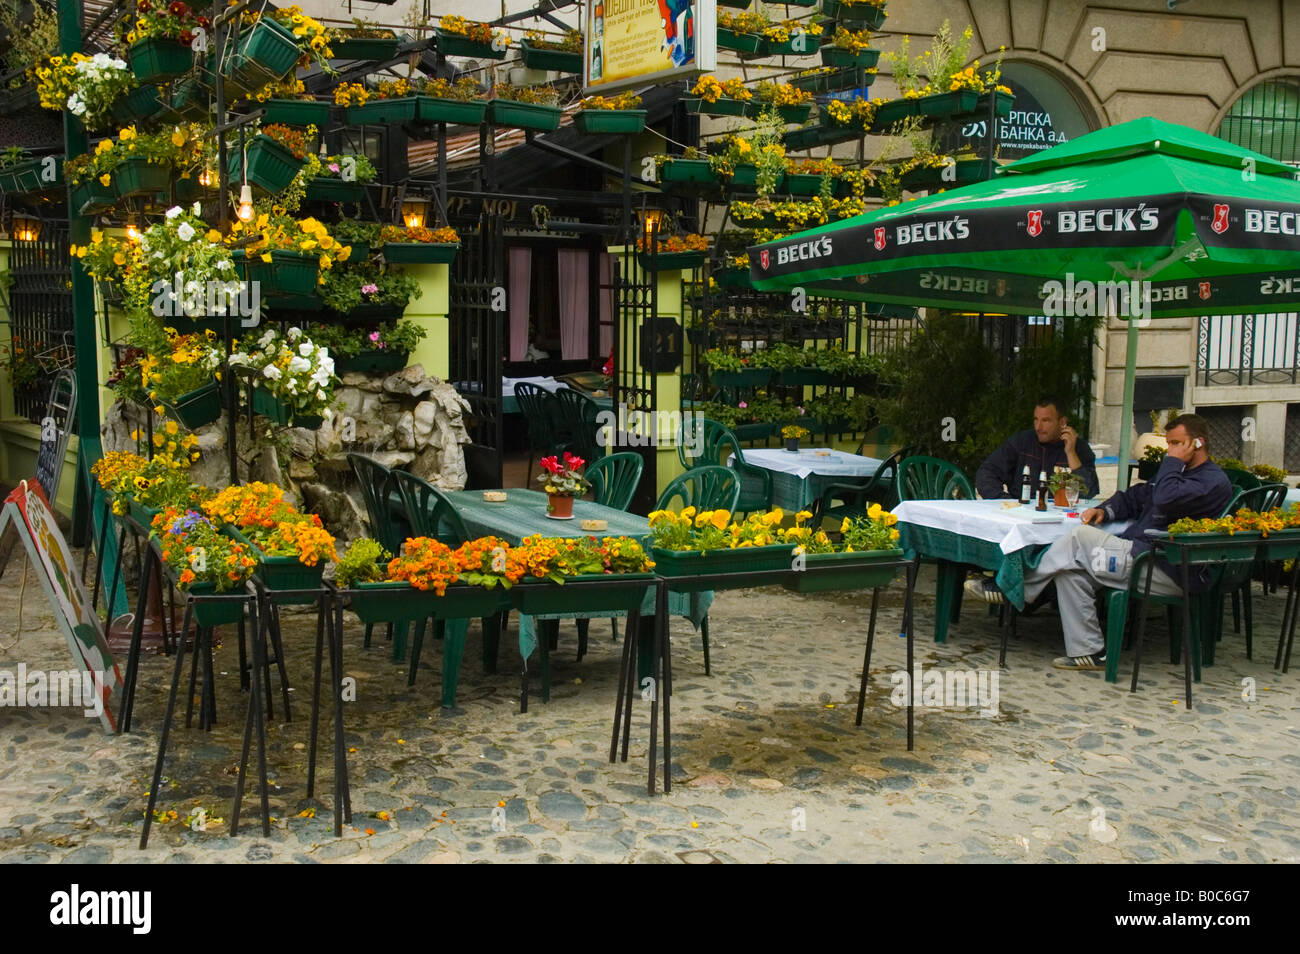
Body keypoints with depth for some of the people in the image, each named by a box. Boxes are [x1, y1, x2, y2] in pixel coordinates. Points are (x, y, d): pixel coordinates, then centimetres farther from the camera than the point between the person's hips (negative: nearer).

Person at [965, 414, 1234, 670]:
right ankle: (1088, 651, -6)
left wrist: (1173, 461, -8)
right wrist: (1105, 510, 7)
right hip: (1142, 555, 10)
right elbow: (1134, 497, 28)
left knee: (1082, 537, -19)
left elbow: (1166, 500, -25)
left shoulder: (1214, 481, -7)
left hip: (1171, 573, -10)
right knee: (1071, 571, -8)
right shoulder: (1177, 472, 26)